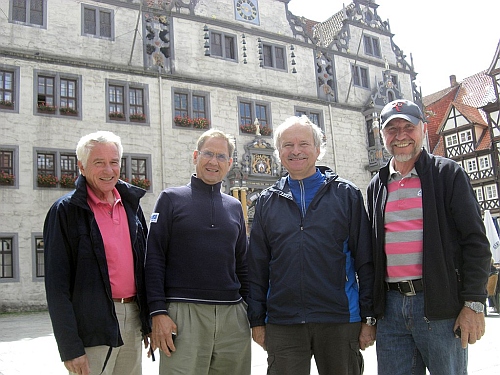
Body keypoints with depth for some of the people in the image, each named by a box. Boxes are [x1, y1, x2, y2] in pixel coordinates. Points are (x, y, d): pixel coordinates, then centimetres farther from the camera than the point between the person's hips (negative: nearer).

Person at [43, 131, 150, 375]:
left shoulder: (131, 205, 10)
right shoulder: (66, 211, -6)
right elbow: (57, 285, -9)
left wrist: (149, 322, 12)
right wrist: (70, 348, -13)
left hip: (133, 319, 5)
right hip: (92, 325, -5)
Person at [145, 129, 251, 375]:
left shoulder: (234, 207, 15)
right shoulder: (172, 198, 3)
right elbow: (154, 259, -3)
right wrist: (158, 312, -11)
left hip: (233, 316, 4)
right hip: (183, 315, -4)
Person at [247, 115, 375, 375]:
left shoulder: (346, 194, 3)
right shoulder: (267, 201, 8)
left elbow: (365, 261, 1)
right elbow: (257, 266, 9)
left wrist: (368, 317, -2)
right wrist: (257, 320, 5)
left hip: (340, 321, -1)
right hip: (281, 324, 1)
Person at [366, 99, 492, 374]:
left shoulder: (448, 174, 1)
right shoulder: (377, 186, 13)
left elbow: (475, 241, -4)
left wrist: (473, 305, -11)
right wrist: (372, 311, 13)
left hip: (440, 308, -3)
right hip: (391, 307, 4)